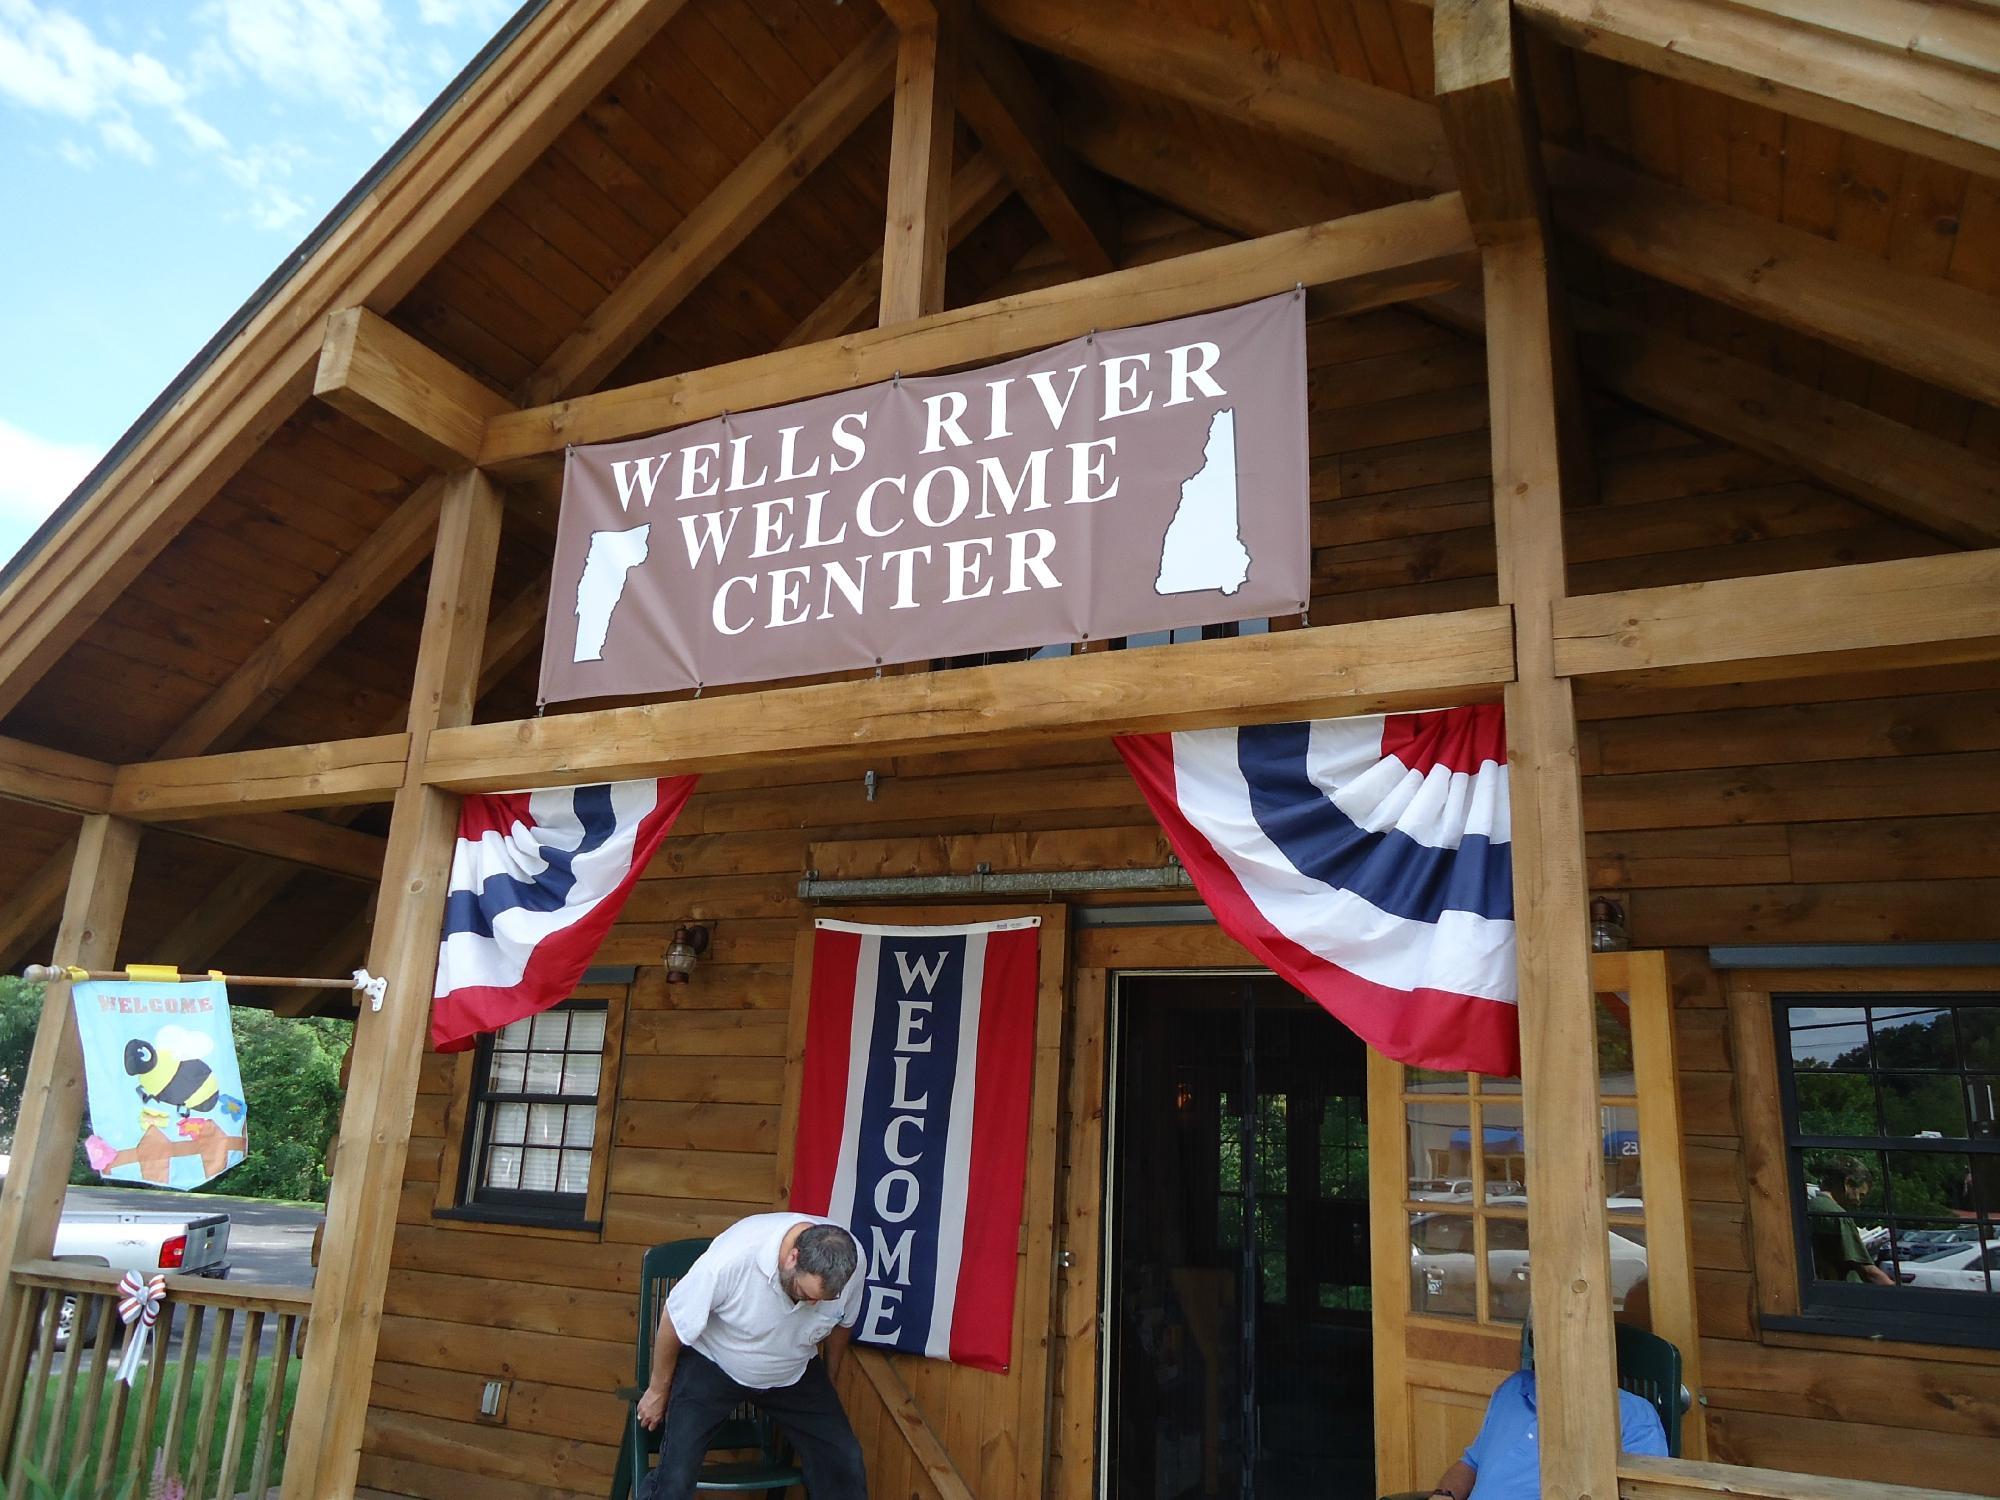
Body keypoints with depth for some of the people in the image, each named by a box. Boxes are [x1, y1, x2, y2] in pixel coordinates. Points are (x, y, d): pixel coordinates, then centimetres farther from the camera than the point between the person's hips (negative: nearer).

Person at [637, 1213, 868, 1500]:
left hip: (795, 1374, 3)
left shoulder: (850, 1260, -25)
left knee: (845, 1464, -3)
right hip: (712, 1367, -3)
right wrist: (658, 1390, -4)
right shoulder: (731, 1256, -37)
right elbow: (675, 1321, -18)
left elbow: (841, 1323, -1)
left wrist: (828, 1382, 14)